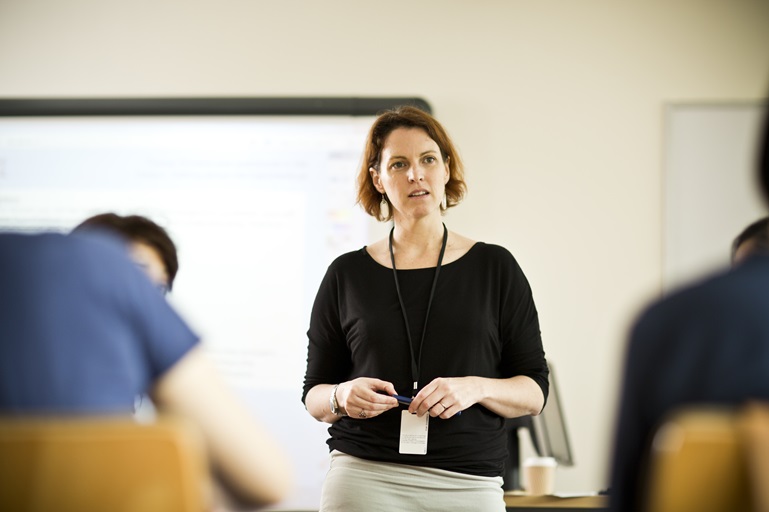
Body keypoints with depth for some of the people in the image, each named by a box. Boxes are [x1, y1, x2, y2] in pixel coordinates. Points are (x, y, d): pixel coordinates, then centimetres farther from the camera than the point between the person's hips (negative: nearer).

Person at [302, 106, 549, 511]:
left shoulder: (495, 268, 6)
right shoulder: (347, 275, 8)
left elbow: (534, 392, 4)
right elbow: (313, 396, 12)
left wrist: (476, 388, -14)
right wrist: (343, 397, -10)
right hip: (364, 478, 0)